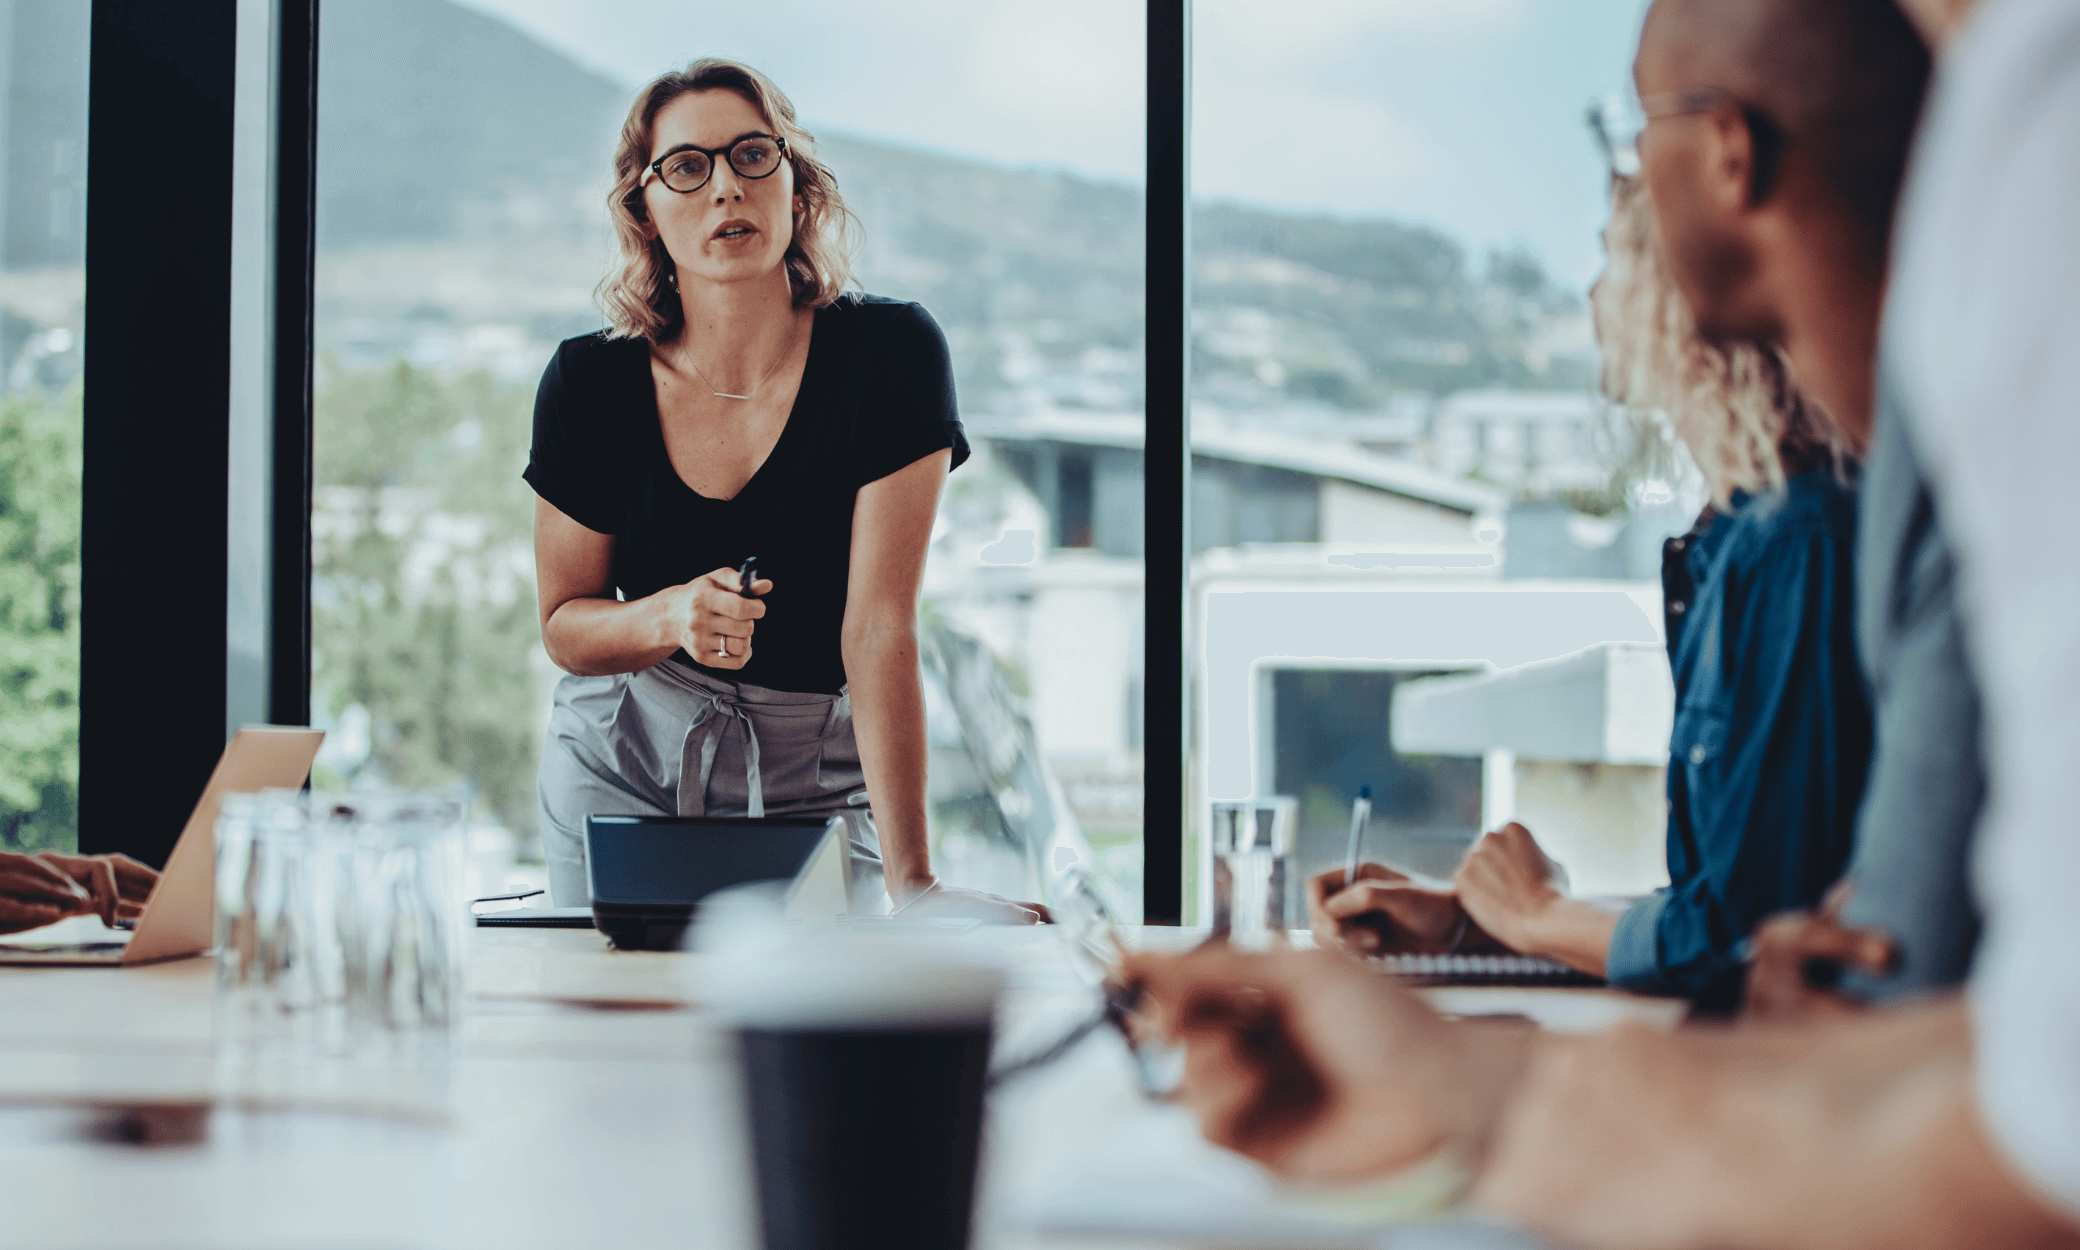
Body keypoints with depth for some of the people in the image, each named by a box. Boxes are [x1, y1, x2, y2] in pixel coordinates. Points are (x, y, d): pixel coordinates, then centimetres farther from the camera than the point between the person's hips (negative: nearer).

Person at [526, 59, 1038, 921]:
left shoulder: (890, 355, -17)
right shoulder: (591, 383, -10)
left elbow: (881, 629, -22)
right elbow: (563, 625, -1)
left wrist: (910, 882, -27)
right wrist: (671, 616, -24)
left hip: (821, 780, -1)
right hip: (622, 772, 2)